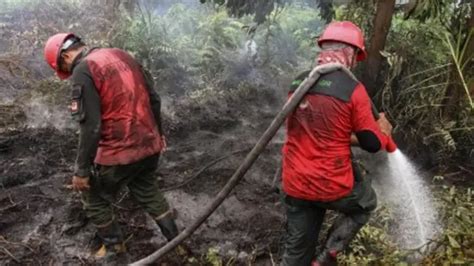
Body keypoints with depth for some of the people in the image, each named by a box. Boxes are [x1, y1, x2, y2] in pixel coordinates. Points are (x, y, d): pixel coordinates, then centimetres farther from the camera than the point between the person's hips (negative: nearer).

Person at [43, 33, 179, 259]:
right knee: (147, 191, 27)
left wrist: (82, 170, -10)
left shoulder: (83, 70, -13)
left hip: (119, 152, -7)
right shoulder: (122, 55, 10)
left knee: (94, 198, 18)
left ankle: (114, 245, 33)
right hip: (149, 145, 7)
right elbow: (154, 99, 12)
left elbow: (90, 127, -19)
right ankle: (175, 240, 35)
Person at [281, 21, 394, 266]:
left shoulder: (298, 83, 3)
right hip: (333, 185, -5)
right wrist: (383, 130, 15)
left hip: (295, 185, 5)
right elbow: (372, 144, -7)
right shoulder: (353, 89, -15)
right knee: (365, 204, 29)